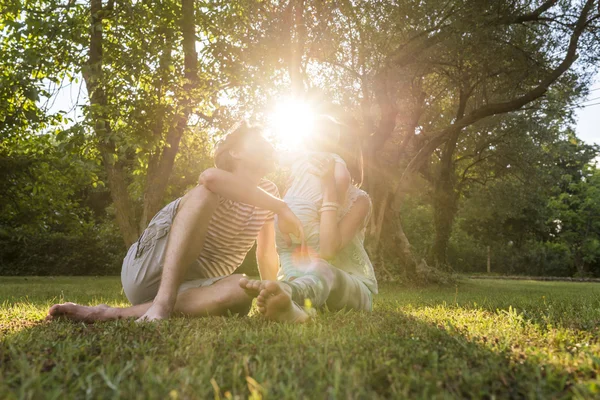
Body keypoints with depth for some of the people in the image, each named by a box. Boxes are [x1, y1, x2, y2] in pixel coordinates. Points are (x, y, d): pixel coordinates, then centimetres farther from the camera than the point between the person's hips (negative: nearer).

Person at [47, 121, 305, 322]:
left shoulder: (267, 193, 12)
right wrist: (281, 207, -30)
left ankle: (114, 314, -30)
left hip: (185, 287, 5)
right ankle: (160, 305, -41)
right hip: (149, 269, -4)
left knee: (242, 290, -32)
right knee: (205, 192, -27)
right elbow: (211, 176, -35)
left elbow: (267, 252, 19)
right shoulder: (219, 192, -8)